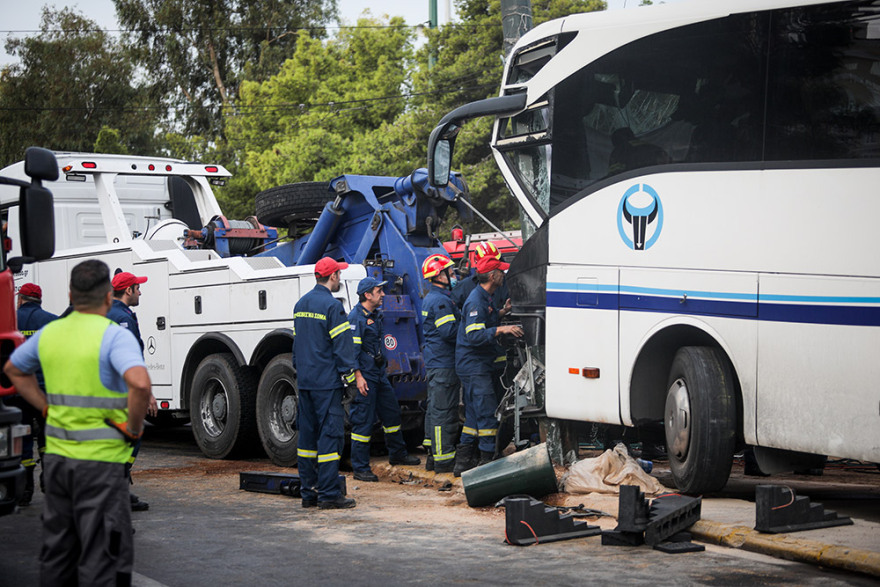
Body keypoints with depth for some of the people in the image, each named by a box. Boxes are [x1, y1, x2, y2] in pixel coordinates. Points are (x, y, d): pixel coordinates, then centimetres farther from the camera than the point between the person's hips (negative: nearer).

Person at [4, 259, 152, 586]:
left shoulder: (50, 333, 7)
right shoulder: (114, 336, -14)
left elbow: (14, 369, 25)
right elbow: (140, 384, -31)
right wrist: (133, 428, -15)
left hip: (57, 455, 7)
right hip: (101, 460, -7)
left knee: (58, 550, 17)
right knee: (102, 555, -2)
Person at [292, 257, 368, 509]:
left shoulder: (301, 304, 13)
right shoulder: (332, 306, -12)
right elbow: (342, 345, -15)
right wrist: (355, 375, -11)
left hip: (304, 381, 8)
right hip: (327, 381, -8)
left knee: (307, 433, 10)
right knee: (330, 433, -6)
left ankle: (308, 492, 13)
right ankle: (328, 494, -8)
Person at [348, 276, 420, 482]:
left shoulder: (375, 315, 14)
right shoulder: (356, 317, -15)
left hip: (379, 373, 10)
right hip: (364, 376, -10)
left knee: (391, 412, 18)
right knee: (363, 421, -6)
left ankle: (397, 454, 36)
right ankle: (360, 468, -1)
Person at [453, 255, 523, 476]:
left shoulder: (485, 298, 14)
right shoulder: (476, 301, -19)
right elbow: (474, 335, -27)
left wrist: (503, 311, 17)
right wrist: (501, 329, -34)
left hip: (477, 366, 11)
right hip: (474, 367, -11)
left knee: (474, 415, 13)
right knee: (488, 414, -10)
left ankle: (463, 462, 18)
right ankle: (487, 462, -8)